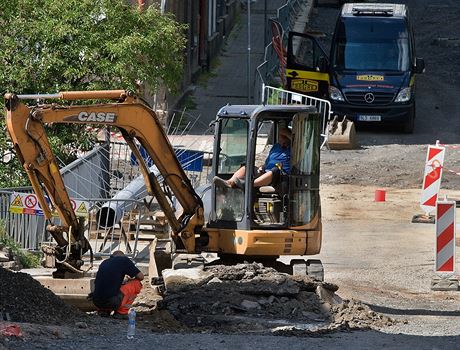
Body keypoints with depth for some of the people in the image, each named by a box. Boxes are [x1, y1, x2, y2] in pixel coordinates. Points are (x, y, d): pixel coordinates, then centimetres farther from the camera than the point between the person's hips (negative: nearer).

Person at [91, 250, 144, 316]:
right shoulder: (124, 259, 6)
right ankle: (122, 312, 6)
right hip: (111, 301, -7)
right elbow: (141, 276, 8)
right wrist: (129, 281, 30)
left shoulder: (104, 262, 23)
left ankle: (104, 311, 13)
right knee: (137, 283, 11)